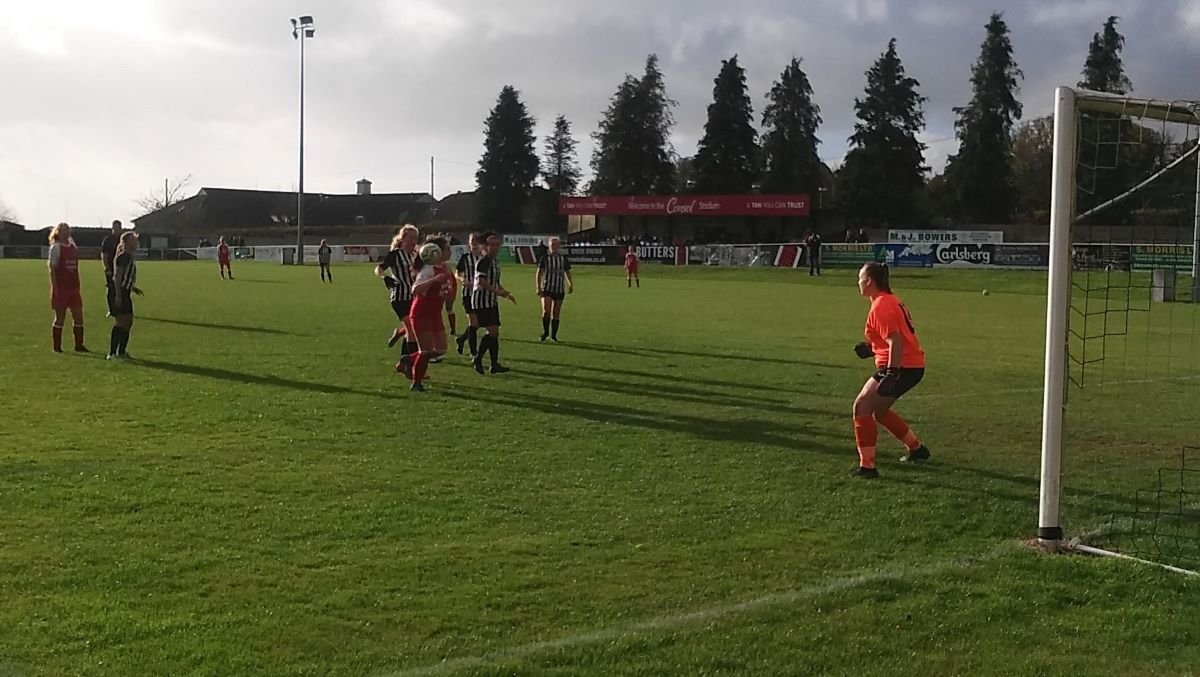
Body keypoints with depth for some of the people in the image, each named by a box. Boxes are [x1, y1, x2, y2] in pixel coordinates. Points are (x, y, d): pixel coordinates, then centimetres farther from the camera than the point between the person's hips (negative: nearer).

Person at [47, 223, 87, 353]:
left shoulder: (73, 246, 10)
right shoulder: (55, 247, -7)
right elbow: (52, 269, -10)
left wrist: (78, 286, 12)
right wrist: (55, 288, -16)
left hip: (74, 288, 6)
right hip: (61, 288, -6)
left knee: (78, 317, 5)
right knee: (60, 318, 1)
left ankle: (79, 345, 13)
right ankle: (56, 346, 11)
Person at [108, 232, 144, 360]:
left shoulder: (129, 257, 16)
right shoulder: (123, 257, -15)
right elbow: (117, 276, -20)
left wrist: (133, 288, 27)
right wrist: (118, 296, -24)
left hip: (125, 293, 10)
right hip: (118, 293, -10)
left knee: (128, 322, 12)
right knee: (121, 322, -10)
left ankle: (121, 352, 20)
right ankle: (112, 353, -8)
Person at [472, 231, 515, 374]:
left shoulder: (495, 262, 16)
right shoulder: (483, 261, -13)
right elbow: (481, 281, -23)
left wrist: (506, 293, 15)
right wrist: (497, 291, -29)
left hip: (492, 301, 9)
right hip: (482, 301, -9)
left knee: (494, 332, 7)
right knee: (492, 331, -14)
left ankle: (495, 364, 10)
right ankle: (478, 359, -2)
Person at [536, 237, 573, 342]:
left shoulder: (564, 259, 4)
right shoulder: (544, 258, -2)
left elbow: (567, 273, 14)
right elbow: (539, 273, 2)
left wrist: (571, 284, 2)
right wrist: (539, 287, -4)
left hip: (560, 290, 2)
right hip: (547, 289, -2)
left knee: (556, 313, 5)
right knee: (546, 311, -16)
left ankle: (553, 335, 16)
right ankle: (545, 332, 2)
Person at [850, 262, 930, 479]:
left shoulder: (880, 306, -15)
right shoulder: (890, 300, 16)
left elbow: (896, 340, -23)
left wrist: (892, 372, -27)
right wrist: (873, 348, 18)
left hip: (902, 367, -10)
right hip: (913, 365, 10)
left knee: (862, 407, -9)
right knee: (879, 410, 24)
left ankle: (867, 466, -9)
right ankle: (917, 449, 37)